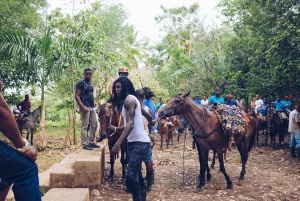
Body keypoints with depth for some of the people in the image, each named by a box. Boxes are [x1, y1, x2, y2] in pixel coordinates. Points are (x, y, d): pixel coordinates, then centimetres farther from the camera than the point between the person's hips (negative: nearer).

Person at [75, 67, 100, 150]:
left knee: (94, 125, 10)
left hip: (92, 107, 8)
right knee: (85, 126, -5)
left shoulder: (91, 83, 17)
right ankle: (85, 144, 0)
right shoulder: (81, 83, -7)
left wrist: (94, 105, 16)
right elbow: (76, 96, -12)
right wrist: (83, 107, -21)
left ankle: (91, 142, 19)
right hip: (85, 107, -8)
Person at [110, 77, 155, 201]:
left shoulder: (129, 99, -15)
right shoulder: (132, 100, 15)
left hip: (140, 143, -11)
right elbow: (148, 116, 24)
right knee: (136, 175, 16)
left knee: (131, 176, -18)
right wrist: (151, 123, 48)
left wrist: (118, 144, -34)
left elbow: (130, 124, -26)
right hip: (134, 142, 11)